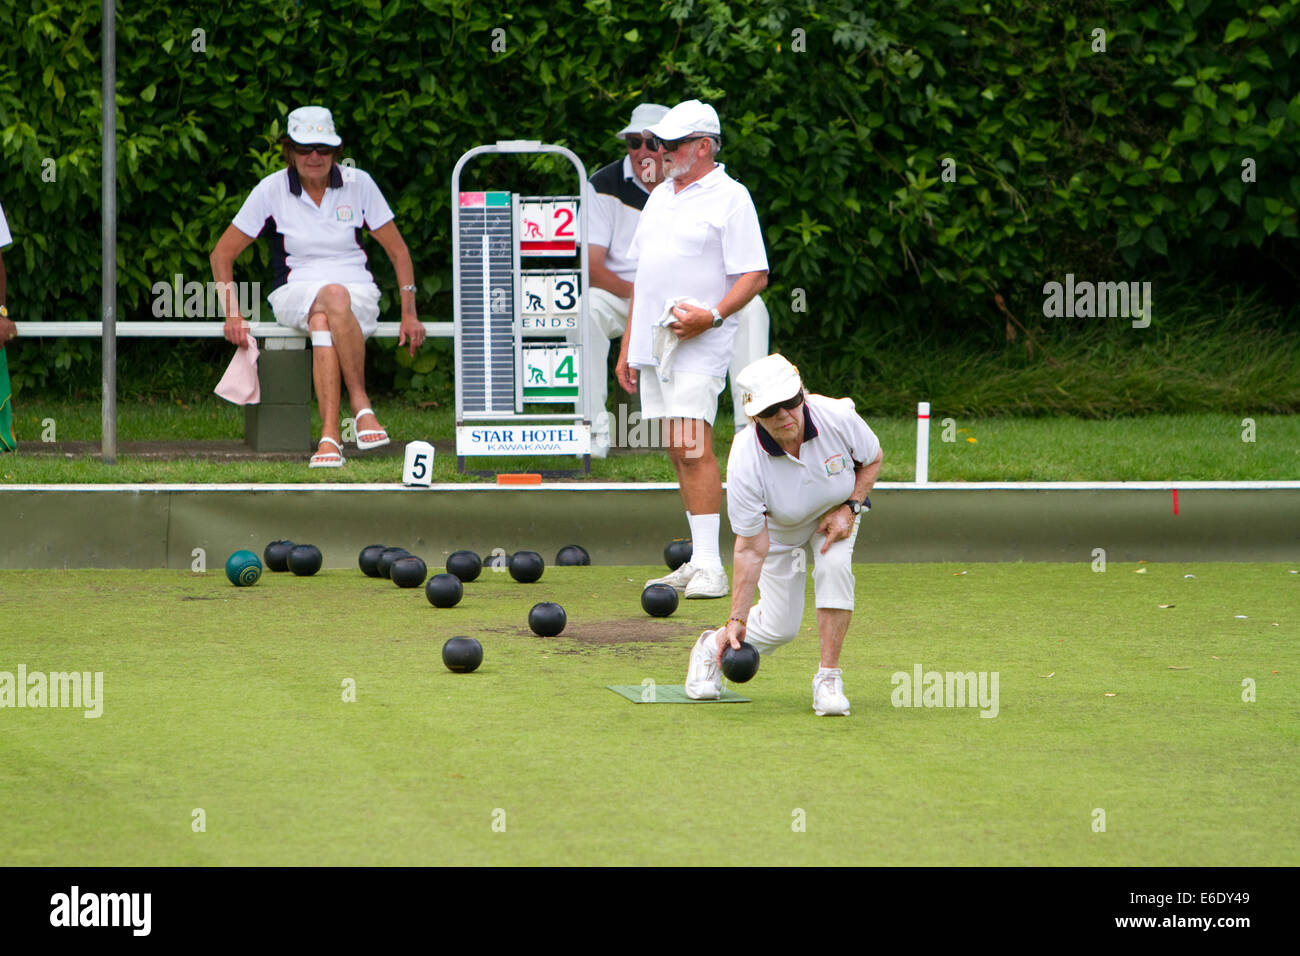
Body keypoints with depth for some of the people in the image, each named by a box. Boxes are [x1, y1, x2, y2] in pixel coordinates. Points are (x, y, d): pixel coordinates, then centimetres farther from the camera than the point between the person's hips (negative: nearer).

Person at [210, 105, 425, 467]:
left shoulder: (358, 184, 2)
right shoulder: (272, 190, 0)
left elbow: (398, 251, 10)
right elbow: (223, 254, 6)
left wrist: (409, 314, 3)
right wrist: (233, 315, -5)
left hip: (359, 294, 0)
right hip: (295, 295, 0)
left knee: (323, 322, -39)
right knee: (334, 297, -39)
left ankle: (329, 436, -40)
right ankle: (361, 405, -40)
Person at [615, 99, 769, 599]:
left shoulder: (731, 199, -5)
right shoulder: (660, 196, 19)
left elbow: (755, 275, -10)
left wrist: (714, 315, -24)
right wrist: (627, 345, 20)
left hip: (698, 346, -8)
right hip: (653, 345, 8)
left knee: (692, 449, -16)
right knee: (679, 453, 7)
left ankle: (709, 567, -18)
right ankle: (699, 562, 10)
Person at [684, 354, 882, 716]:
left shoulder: (838, 418, -33)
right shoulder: (745, 462, -37)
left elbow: (872, 459, -7)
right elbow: (751, 549, -30)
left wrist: (849, 508, -21)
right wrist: (737, 620, -32)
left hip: (835, 512, 2)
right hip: (776, 528, -2)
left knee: (834, 567, -29)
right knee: (780, 627, -4)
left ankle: (828, 677, -17)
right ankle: (714, 646, 29)